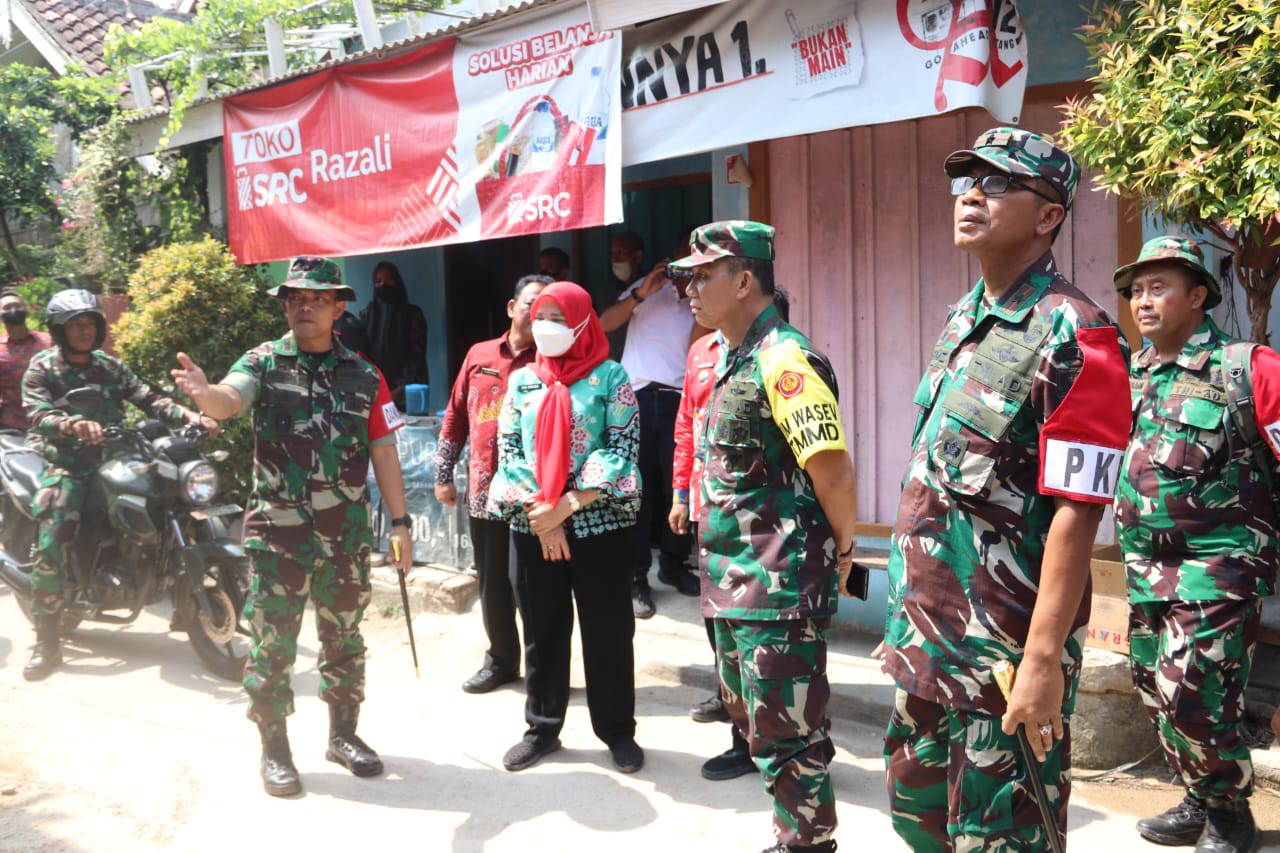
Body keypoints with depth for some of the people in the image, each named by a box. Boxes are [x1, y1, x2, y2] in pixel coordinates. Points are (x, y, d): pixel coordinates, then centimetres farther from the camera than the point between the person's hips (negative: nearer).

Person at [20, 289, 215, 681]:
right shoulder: (42, 367, 3)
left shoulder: (111, 366, 16)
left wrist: (191, 416, -11)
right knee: (51, 544, -21)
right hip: (67, 465, -4)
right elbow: (38, 414, -13)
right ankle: (46, 645, -15)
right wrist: (74, 425, -35)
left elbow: (148, 398, 6)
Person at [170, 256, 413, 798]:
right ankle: (274, 749, 18)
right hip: (278, 533, -2)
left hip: (346, 535, 3)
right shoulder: (264, 362, -2)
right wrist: (203, 391, -47)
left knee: (344, 640, 14)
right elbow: (230, 400, -23)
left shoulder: (364, 376, 6)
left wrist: (399, 523, 3)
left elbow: (383, 453, 7)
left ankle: (343, 734, 30)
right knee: (272, 644, 3)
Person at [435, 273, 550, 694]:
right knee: (492, 585, 15)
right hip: (484, 492, 4)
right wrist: (443, 474, 13)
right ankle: (501, 659, 32)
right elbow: (456, 416, 16)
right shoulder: (479, 356, 10)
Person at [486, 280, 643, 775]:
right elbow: (508, 450, 4)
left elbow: (623, 448, -9)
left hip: (598, 522, -3)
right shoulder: (521, 380, 9)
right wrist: (539, 514, -8)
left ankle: (618, 730, 18)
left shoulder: (610, 376, -2)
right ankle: (543, 728, 23)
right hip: (531, 525, 3)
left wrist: (567, 506, -15)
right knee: (542, 629, 11)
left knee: (607, 630, 4)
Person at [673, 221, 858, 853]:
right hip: (737, 584, 11)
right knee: (752, 717, 21)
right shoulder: (735, 357, 12)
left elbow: (833, 469, -22)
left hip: (778, 586, -11)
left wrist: (842, 549, -9)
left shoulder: (782, 359, -19)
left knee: (784, 737, -1)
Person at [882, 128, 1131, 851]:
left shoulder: (1072, 337, -17)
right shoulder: (964, 317, 10)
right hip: (929, 635, 8)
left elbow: (1077, 514, -21)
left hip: (1003, 650, -8)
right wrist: (911, 617, 16)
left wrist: (1044, 662, -23)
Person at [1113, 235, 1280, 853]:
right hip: (1146, 568, 6)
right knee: (1155, 690, 12)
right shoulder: (1125, 377, 9)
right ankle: (1199, 802, 32)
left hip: (1218, 565, -6)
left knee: (1188, 694, -9)